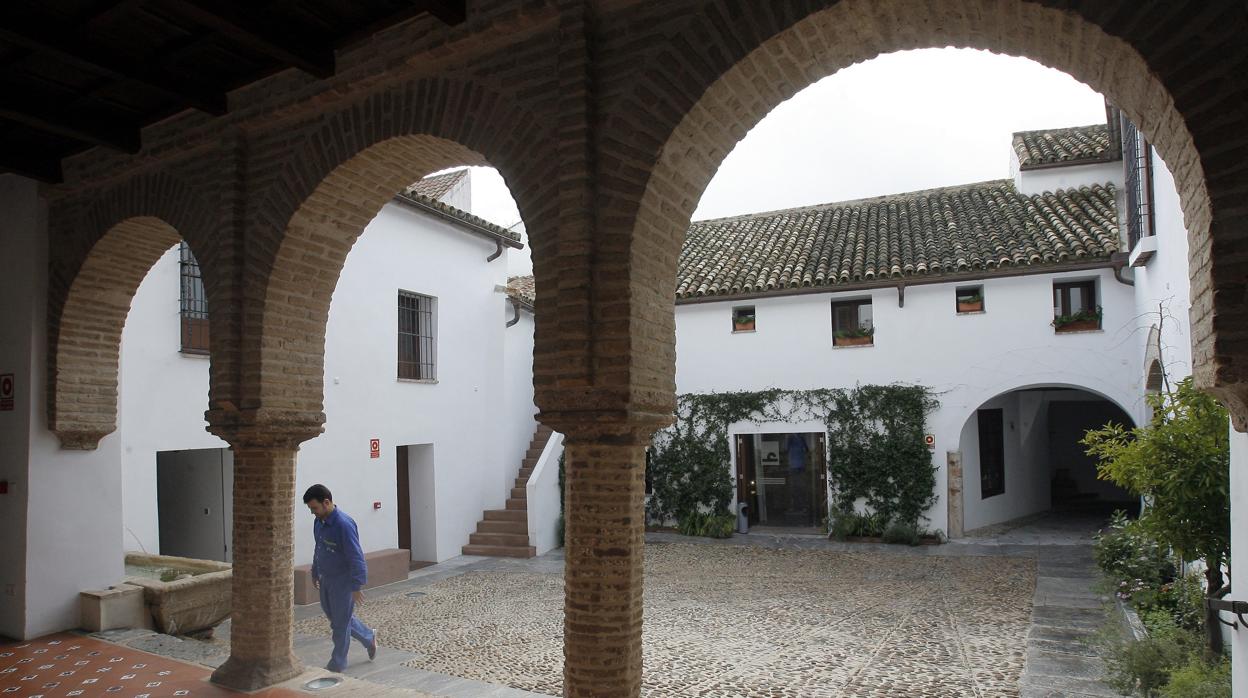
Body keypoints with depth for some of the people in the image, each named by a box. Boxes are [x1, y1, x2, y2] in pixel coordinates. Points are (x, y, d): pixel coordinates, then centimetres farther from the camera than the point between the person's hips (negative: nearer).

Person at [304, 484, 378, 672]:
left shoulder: (344, 524, -26)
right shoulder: (318, 522, 1)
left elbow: (356, 557, -25)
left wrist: (357, 586, -24)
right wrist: (315, 573, 24)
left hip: (343, 581, -9)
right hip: (326, 579, 9)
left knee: (340, 622, 3)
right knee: (332, 615, 18)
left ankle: (338, 664, 19)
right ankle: (369, 638, 35)